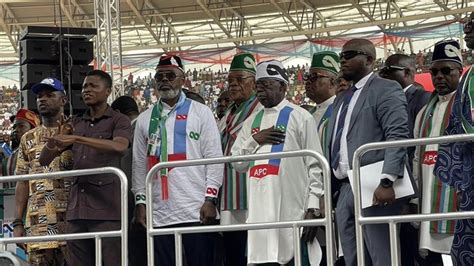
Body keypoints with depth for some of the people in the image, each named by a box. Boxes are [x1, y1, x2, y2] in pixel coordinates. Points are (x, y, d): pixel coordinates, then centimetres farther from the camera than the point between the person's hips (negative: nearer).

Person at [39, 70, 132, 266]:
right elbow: (43, 160, 19)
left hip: (106, 208, -5)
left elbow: (119, 147, -19)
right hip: (76, 210, 5)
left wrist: (76, 139, -23)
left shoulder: (119, 121, 4)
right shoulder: (76, 124, 20)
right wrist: (53, 144, -4)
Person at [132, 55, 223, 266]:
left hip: (197, 212, -3)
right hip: (159, 215, 3)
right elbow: (139, 165, 14)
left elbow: (214, 159, 0)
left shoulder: (201, 112, 6)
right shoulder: (145, 119, 15)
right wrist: (140, 202, 6)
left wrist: (210, 199, -8)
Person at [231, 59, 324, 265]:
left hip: (292, 209, -5)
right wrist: (255, 140, -2)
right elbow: (237, 163, 15)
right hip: (259, 209, 5)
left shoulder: (300, 117, 2)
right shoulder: (252, 122, 19)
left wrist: (313, 206, -9)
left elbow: (315, 165, -2)